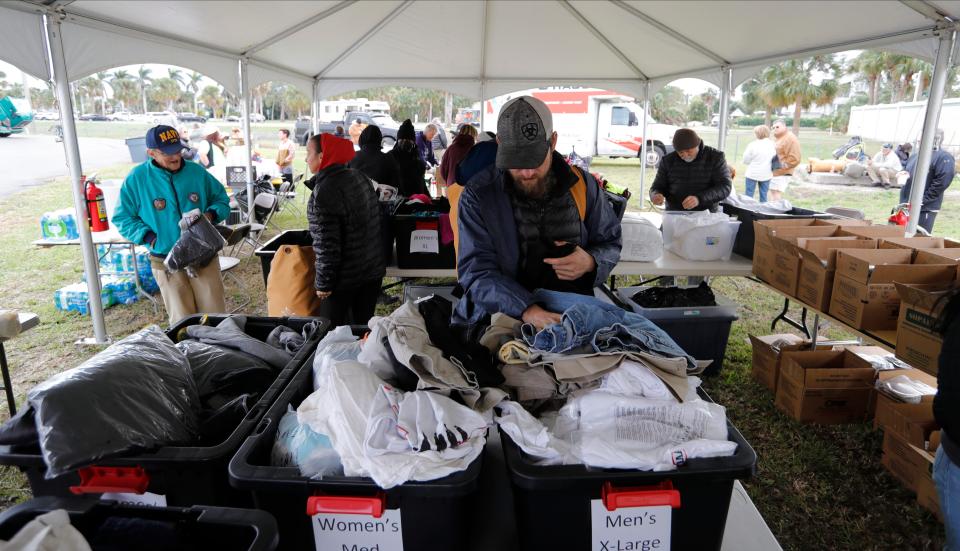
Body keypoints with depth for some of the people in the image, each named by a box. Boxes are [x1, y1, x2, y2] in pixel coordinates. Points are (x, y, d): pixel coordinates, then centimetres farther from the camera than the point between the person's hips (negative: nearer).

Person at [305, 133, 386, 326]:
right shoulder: (359, 176, 5)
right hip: (373, 270, 8)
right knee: (363, 326, 17)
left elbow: (327, 244, -21)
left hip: (345, 277, -8)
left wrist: (323, 284, -12)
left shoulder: (324, 192, -20)